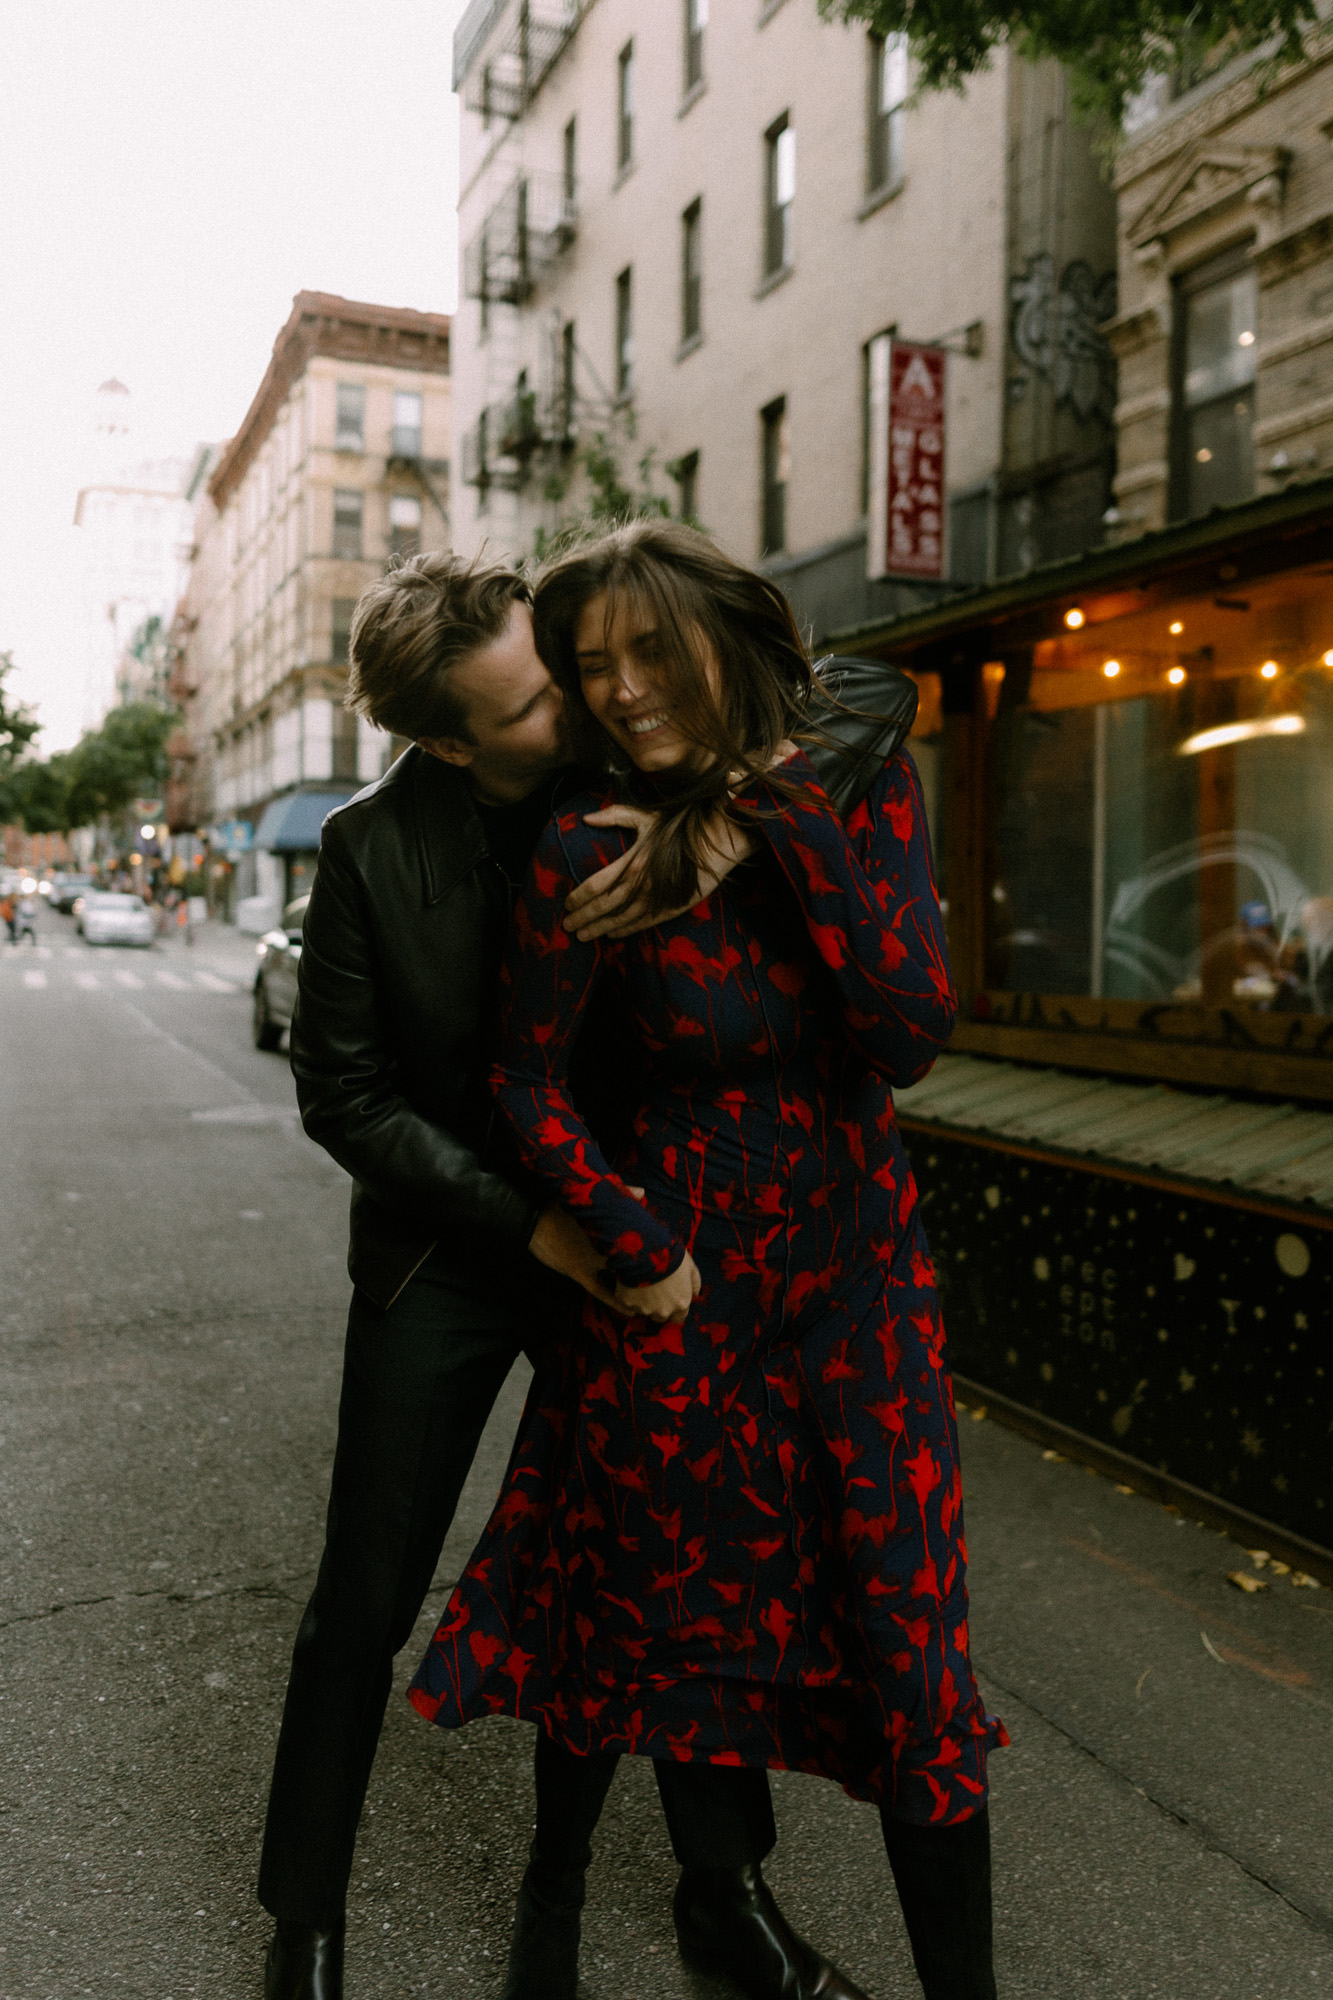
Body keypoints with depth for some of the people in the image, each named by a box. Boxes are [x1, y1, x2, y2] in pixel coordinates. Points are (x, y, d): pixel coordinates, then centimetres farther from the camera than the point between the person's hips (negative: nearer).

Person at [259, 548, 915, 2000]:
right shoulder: (370, 850, -14)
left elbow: (874, 696, -17)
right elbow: (341, 1093, -10)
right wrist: (528, 1222, -18)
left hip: (624, 1232, 2)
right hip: (447, 1253, -1)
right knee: (366, 1597, 8)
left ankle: (723, 1873, 39)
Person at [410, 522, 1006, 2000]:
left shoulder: (863, 794, -5)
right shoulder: (591, 850, -13)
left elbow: (908, 1037, -15)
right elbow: (526, 1083, -5)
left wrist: (801, 829, -19)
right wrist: (633, 1248, -12)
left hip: (862, 1265, 2)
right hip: (687, 1270, -2)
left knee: (906, 1621, 7)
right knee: (636, 1602, 16)